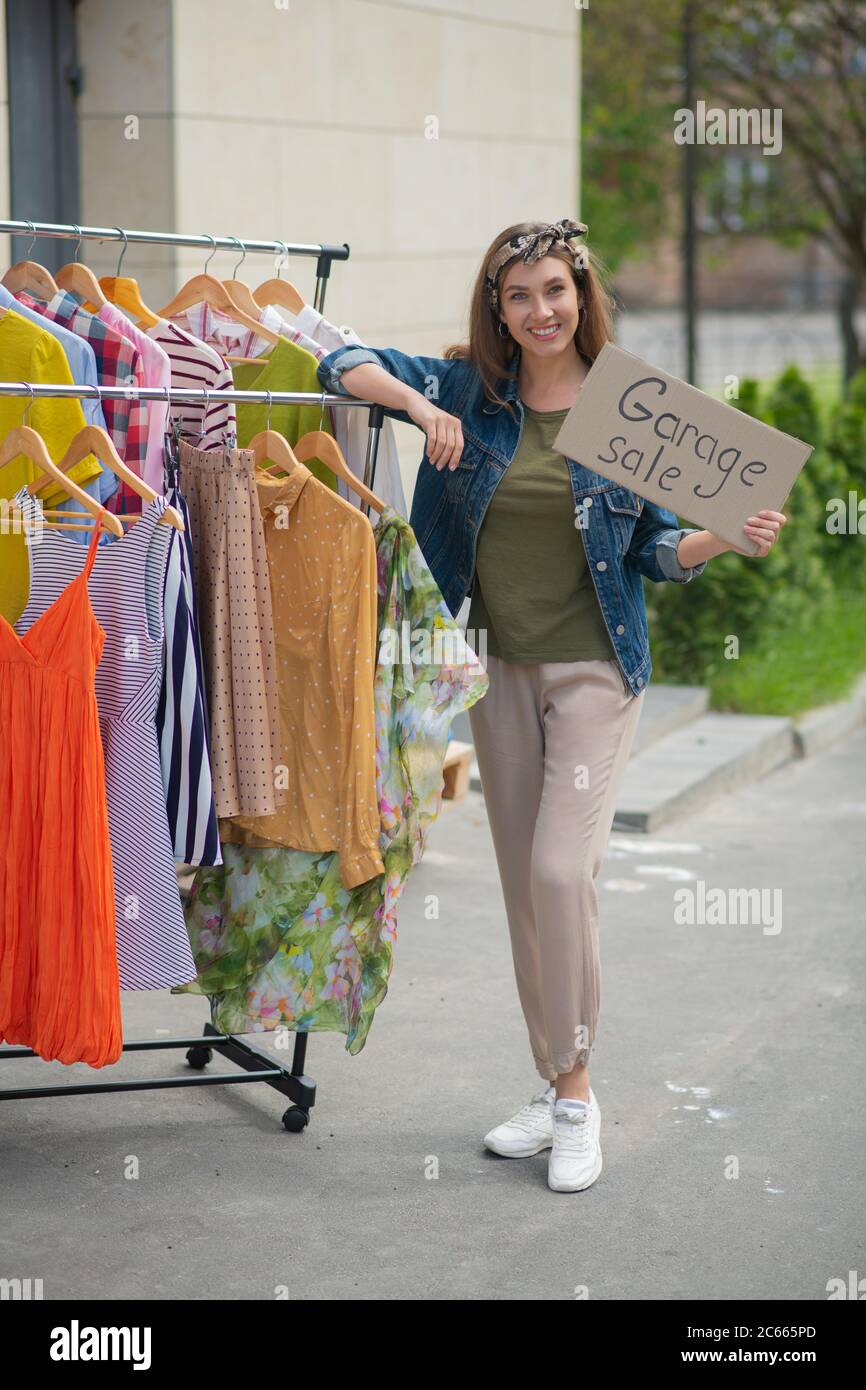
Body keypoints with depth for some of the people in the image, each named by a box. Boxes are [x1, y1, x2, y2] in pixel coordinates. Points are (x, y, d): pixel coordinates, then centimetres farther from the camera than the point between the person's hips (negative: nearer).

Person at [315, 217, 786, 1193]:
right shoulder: (468, 389, 2)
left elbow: (657, 548, 3)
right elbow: (343, 364, 2)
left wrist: (728, 537, -17)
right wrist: (417, 405, -15)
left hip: (593, 667, -4)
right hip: (499, 667, 4)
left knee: (562, 870, -15)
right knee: (520, 880, 9)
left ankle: (576, 1092, 0)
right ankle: (556, 1085, 22)